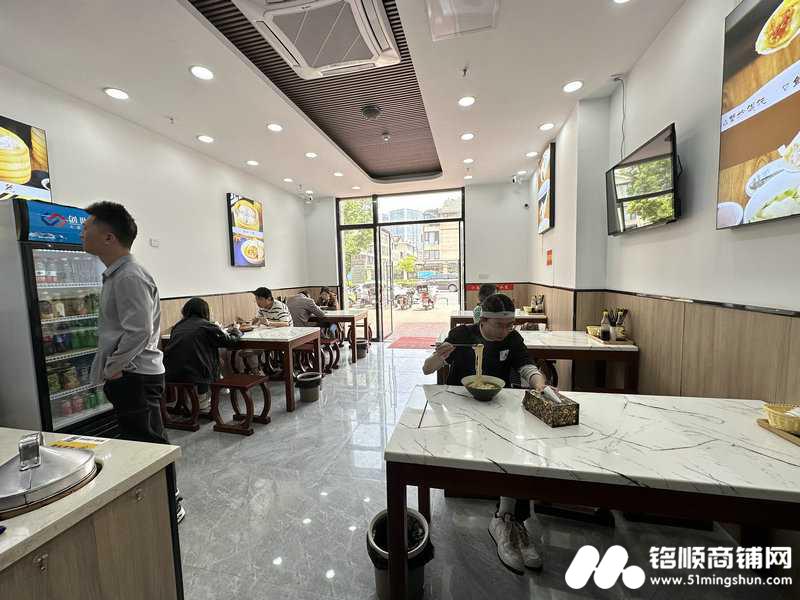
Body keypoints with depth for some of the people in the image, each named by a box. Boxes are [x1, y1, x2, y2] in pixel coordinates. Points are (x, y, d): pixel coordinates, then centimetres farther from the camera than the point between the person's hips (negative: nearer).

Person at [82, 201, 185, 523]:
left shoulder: (129, 277, -19)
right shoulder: (116, 275, 14)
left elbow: (139, 332, -26)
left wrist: (111, 369, -14)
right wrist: (111, 368, 15)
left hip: (134, 376, -10)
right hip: (129, 376, 10)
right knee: (140, 442, 20)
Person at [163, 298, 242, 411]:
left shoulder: (178, 326, 11)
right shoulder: (206, 326, -3)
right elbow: (230, 341, 3)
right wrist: (236, 332, 27)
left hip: (170, 374, 5)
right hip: (193, 374, -5)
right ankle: (202, 400, 26)